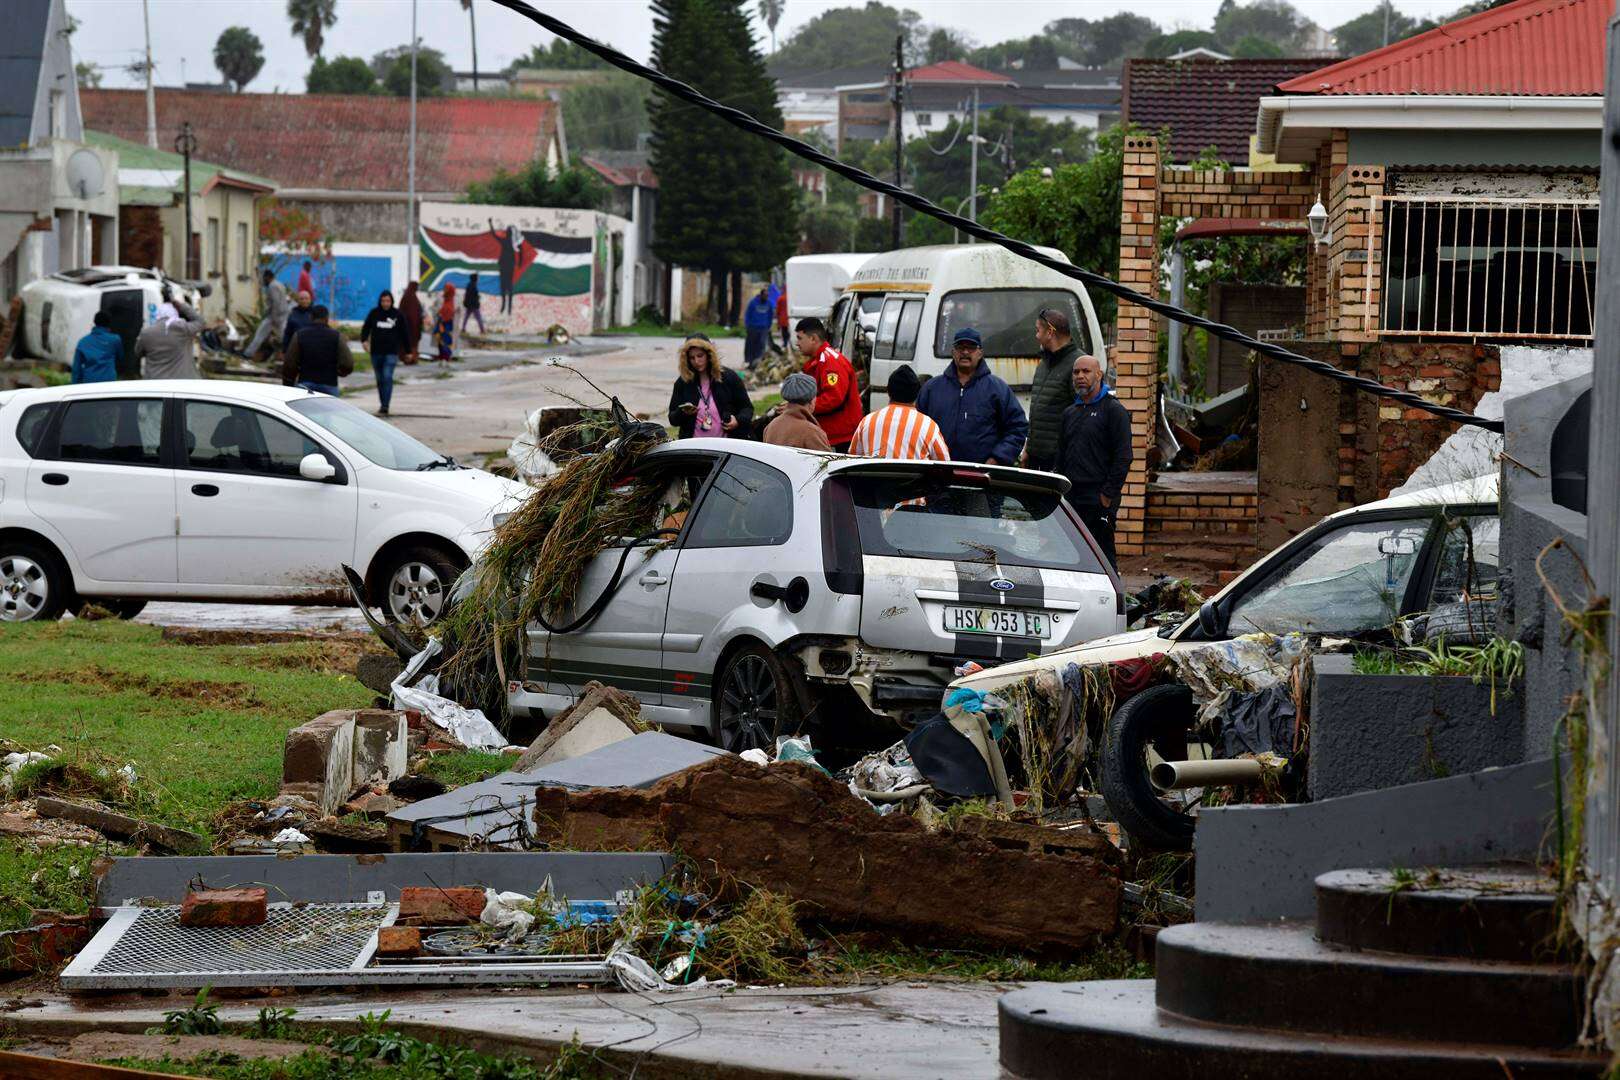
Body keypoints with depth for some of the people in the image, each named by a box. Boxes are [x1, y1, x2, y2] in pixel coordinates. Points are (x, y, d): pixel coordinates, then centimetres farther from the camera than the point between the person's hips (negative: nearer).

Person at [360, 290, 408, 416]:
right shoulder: (374, 313, 4)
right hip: (376, 352, 3)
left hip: (391, 352, -3)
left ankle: (385, 407, -19)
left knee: (387, 377, -16)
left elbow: (403, 334, 7)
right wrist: (364, 340, -16)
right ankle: (383, 406, 22)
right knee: (380, 379, 10)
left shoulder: (397, 315, 1)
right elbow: (366, 328, 4)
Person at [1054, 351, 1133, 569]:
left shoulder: (1114, 410, -3)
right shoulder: (1070, 413, 19)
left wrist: (1108, 495, -13)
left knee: (1103, 557, -8)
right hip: (1071, 500, 7)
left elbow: (1123, 457, -9)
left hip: (1099, 502, -7)